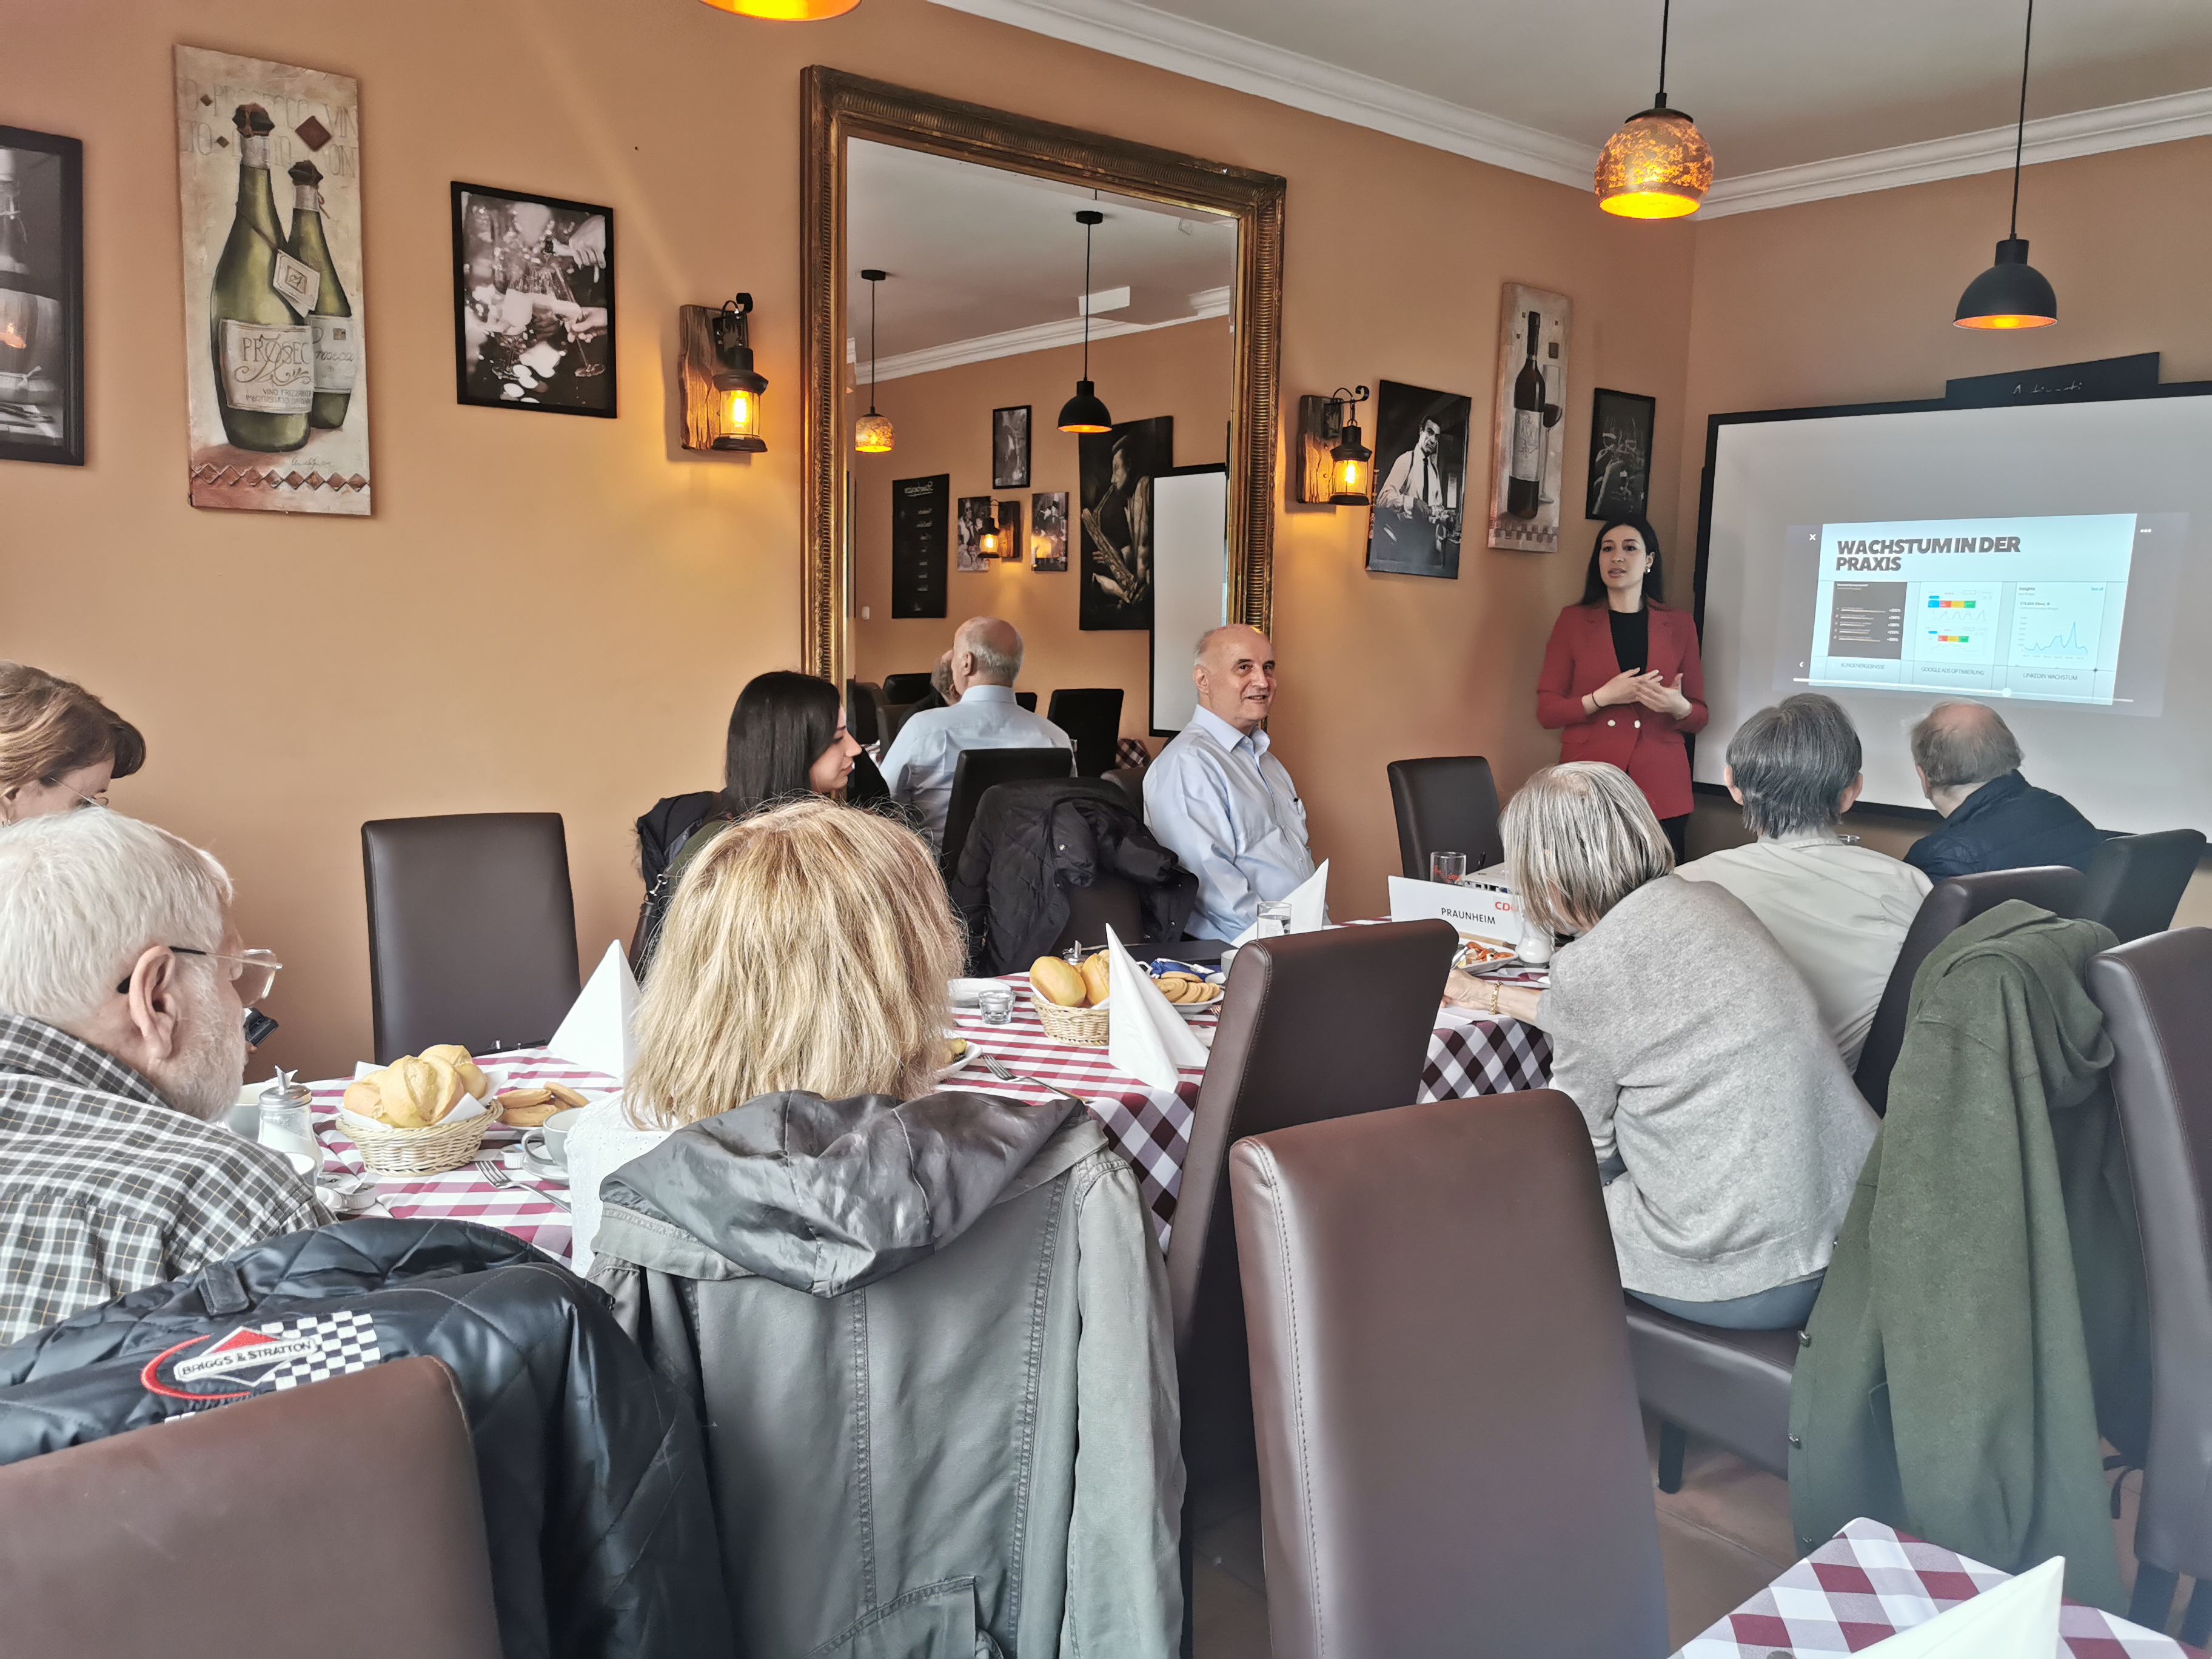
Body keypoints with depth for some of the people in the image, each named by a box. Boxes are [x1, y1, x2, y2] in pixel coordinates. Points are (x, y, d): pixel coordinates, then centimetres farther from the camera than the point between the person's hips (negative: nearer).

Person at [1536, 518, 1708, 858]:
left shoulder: (1678, 624, 12)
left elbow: (1699, 718, 13)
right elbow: (1547, 711, 3)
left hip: (1660, 792, 1)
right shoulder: (1573, 620, 9)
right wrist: (1602, 698, -12)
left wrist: (1678, 706, -9)